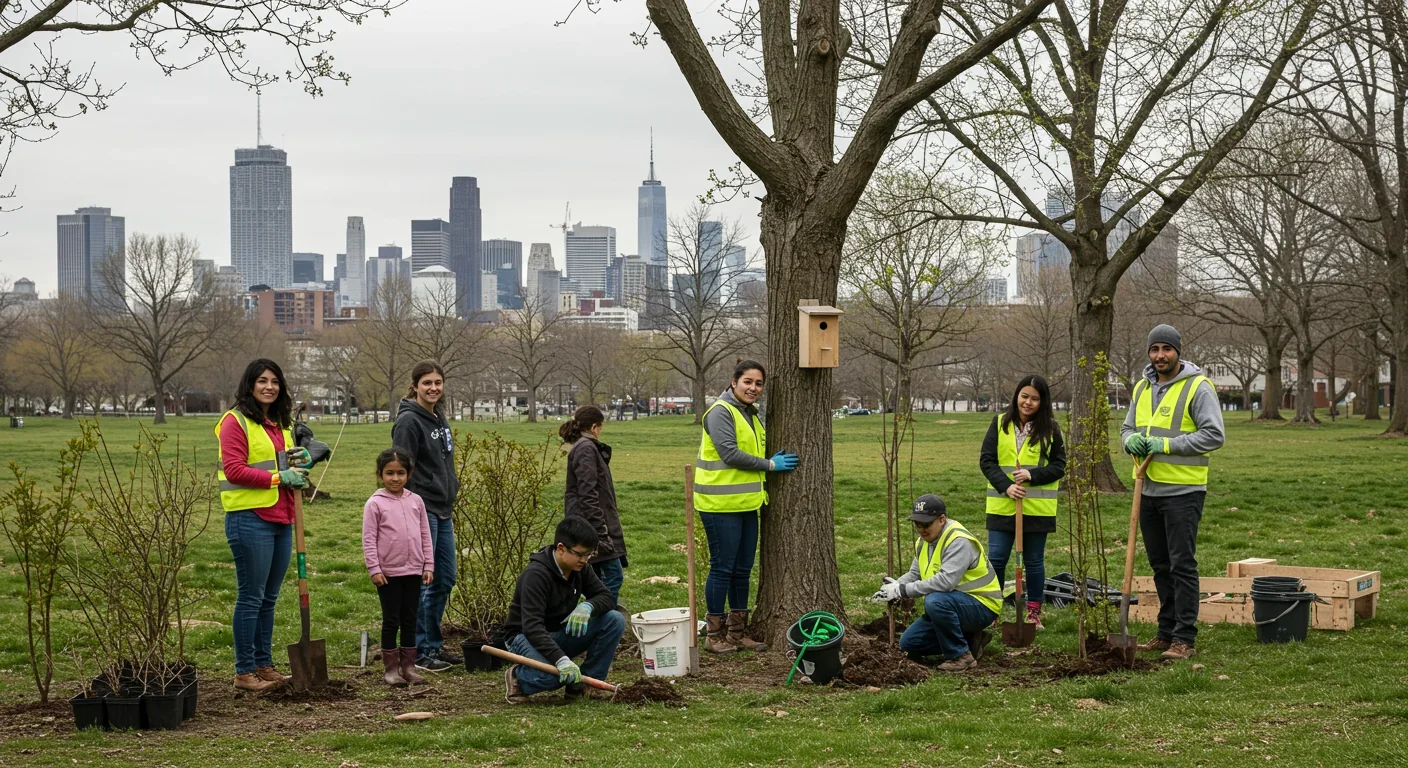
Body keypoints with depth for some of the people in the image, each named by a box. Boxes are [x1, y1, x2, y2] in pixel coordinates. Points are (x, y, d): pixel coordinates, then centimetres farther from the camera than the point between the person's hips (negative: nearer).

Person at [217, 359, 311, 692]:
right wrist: (279, 477, -18)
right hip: (250, 518, -8)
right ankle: (244, 671, 2)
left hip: (280, 518, 8)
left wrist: (299, 465, 7)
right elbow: (234, 471, -16)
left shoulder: (280, 424, 19)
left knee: (268, 598, 13)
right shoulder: (235, 421, -7)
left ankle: (264, 664, 21)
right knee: (251, 596, -4)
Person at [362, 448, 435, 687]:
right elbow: (369, 539, -7)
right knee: (391, 621, 2)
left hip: (413, 571, 4)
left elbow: (425, 535, 10)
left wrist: (428, 566, 5)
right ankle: (391, 668, 9)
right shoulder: (375, 504, -6)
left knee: (410, 621, 10)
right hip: (388, 572, -4)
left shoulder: (416, 501, 6)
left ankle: (408, 666, 17)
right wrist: (374, 569, -12)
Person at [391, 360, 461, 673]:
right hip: (420, 512, -9)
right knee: (423, 582, -5)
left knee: (445, 579, 12)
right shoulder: (408, 421, -12)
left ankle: (434, 644, 22)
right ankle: (420, 651, 3)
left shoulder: (439, 419, 15)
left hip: (442, 512, 9)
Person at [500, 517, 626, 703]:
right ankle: (518, 677, -4)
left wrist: (587, 606, -27)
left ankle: (586, 683, -6)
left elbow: (607, 597, -2)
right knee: (552, 674, -39)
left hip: (561, 634, 7)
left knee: (615, 620, -14)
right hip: (527, 637, -7)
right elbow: (532, 627, -36)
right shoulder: (536, 574, -27)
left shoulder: (579, 568, -4)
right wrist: (561, 659, -48)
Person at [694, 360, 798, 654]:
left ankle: (737, 632, 19)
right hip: (721, 504, -9)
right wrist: (770, 464, -12)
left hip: (746, 503, 9)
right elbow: (730, 453, -19)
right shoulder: (721, 412, -11)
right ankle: (714, 635, 5)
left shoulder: (752, 414, 17)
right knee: (722, 568, -4)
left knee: (742, 569, 11)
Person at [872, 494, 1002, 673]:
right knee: (908, 643, 3)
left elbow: (945, 581, -37)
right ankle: (970, 640, 12)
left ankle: (961, 656, -18)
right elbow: (914, 575, 7)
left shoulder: (959, 541, -25)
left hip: (981, 606, -9)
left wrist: (902, 590, -33)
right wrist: (895, 585, -17)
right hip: (949, 606, 9)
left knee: (936, 601, -37)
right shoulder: (924, 541, 5)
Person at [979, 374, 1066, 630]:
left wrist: (1032, 475, -16)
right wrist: (1005, 486, -15)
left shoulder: (1050, 428, 1)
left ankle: (1034, 613, 19)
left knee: (1034, 561, 9)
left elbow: (1059, 466, 1)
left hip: (1037, 507, 0)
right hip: (1002, 505, 0)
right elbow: (986, 460, -1)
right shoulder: (1000, 423, 2)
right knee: (996, 559, 0)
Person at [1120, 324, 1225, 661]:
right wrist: (1131, 440, -4)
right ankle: (1167, 632, 23)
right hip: (1149, 490, 7)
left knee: (1182, 565, -6)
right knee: (1160, 566, 14)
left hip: (1183, 491, -7)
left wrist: (1165, 445, -19)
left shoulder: (1198, 387, -9)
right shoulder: (1142, 388, 13)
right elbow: (1127, 427, 21)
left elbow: (1213, 435, -15)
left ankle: (1184, 638, -3)